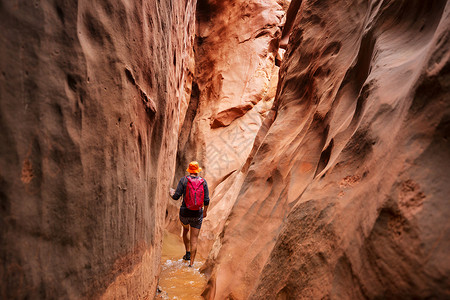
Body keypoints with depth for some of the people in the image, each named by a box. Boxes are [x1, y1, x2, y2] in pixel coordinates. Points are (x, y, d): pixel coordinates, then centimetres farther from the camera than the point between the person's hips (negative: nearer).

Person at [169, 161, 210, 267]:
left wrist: (171, 192, 12)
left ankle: (188, 253, 31)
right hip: (197, 215, 0)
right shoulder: (203, 182, -4)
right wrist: (205, 211, 13)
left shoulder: (183, 180, -9)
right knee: (194, 239, 10)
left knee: (185, 231, 31)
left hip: (185, 213, 0)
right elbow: (206, 200, -5)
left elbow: (176, 197, -12)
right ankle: (191, 263, 12)